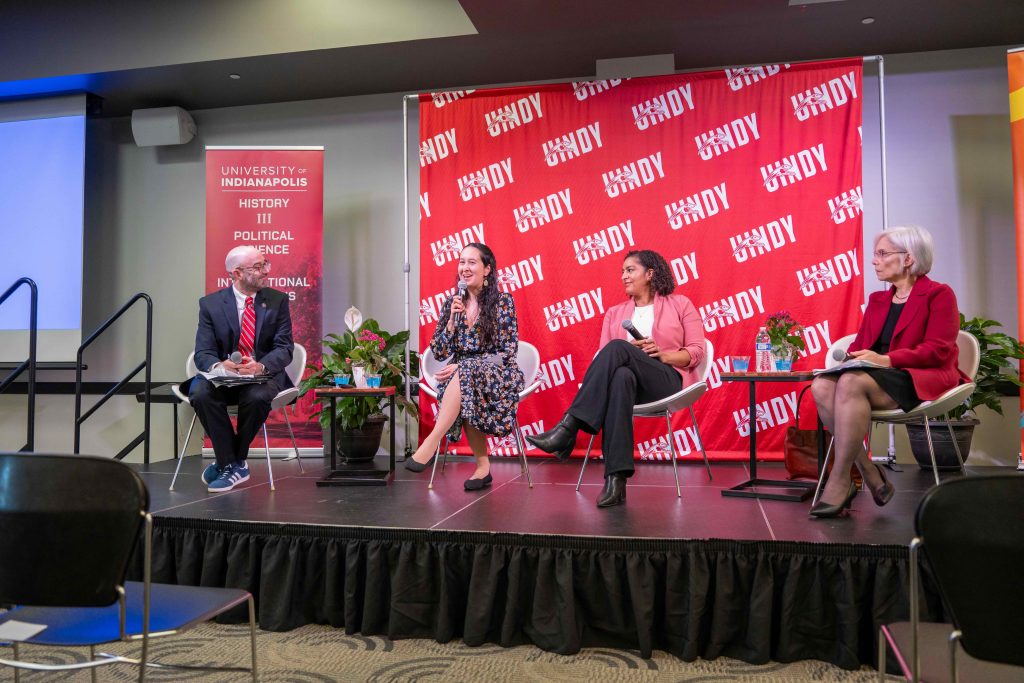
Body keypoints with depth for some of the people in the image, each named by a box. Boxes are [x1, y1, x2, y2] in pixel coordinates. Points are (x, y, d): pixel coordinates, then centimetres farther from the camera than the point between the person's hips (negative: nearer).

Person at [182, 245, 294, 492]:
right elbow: (203, 353, -3)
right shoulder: (211, 303, 3)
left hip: (264, 375, -1)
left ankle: (227, 463, -10)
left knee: (258, 397, -34)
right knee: (201, 393, -31)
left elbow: (284, 349, -4)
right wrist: (218, 366, -28)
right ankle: (233, 465, -17)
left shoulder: (278, 300, 3)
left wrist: (261, 366, -26)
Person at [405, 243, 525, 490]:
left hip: (498, 377, -3)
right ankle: (483, 466, -22)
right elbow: (439, 353, 7)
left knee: (465, 375, -37)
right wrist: (452, 320, -9)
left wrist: (461, 366, -17)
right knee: (465, 400, -34)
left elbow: (507, 353, -10)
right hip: (463, 377, 3)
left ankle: (431, 442, -37)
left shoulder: (503, 301, -3)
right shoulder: (452, 304, 9)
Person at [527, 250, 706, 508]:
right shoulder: (615, 312, 24)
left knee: (617, 347, -32)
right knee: (621, 376, -39)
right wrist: (631, 353, -9)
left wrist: (663, 354, -12)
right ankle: (616, 479, -49)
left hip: (668, 382, -2)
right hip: (629, 378, 2)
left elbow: (697, 351, 6)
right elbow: (602, 357, 12)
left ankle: (568, 428, -42)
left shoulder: (680, 304, 15)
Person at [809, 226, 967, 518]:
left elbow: (939, 350, -9)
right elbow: (859, 343, 19)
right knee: (822, 386, -26)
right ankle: (870, 475, -25)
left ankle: (839, 482, -32)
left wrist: (887, 359, -21)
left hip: (924, 379, -6)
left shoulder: (939, 294, 3)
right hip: (880, 377, 6)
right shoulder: (877, 299, 24)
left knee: (851, 383, -35)